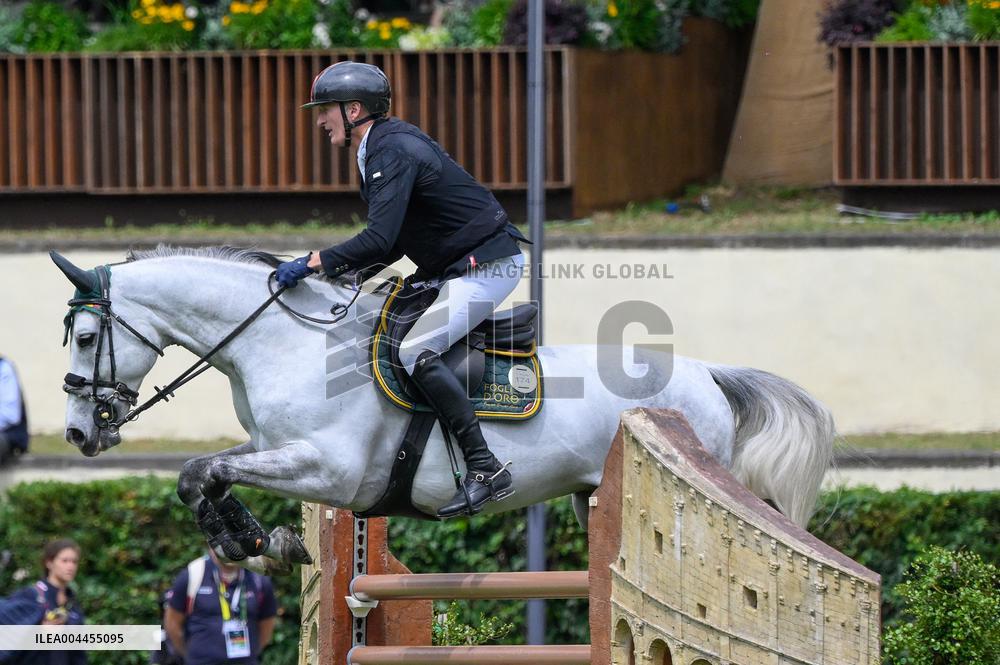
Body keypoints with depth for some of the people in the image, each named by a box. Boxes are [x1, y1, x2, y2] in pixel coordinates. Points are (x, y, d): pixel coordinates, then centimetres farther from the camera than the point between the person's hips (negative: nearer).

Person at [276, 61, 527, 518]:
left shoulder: (394, 152, -20)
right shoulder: (379, 149, 13)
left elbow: (379, 240, -30)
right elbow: (394, 240, 20)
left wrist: (314, 263, -24)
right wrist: (350, 275, 8)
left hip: (488, 265, -11)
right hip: (452, 269, 11)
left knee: (415, 351, -23)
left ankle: (486, 471, -25)